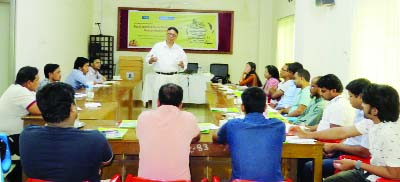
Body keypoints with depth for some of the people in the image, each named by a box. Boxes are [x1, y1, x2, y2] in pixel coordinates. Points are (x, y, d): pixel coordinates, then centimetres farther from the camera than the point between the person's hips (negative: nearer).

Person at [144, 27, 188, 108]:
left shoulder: (179, 49, 8)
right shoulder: (157, 46, 3)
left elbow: (184, 65, 8)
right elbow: (147, 59, 3)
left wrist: (182, 65, -14)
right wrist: (151, 60, -19)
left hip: (173, 78, 2)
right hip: (160, 77, -1)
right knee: (157, 99, 0)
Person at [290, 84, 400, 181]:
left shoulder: (391, 135, -28)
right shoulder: (372, 122, -3)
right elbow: (342, 132, 6)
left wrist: (357, 165, -20)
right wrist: (306, 135, 9)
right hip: (369, 173, 8)